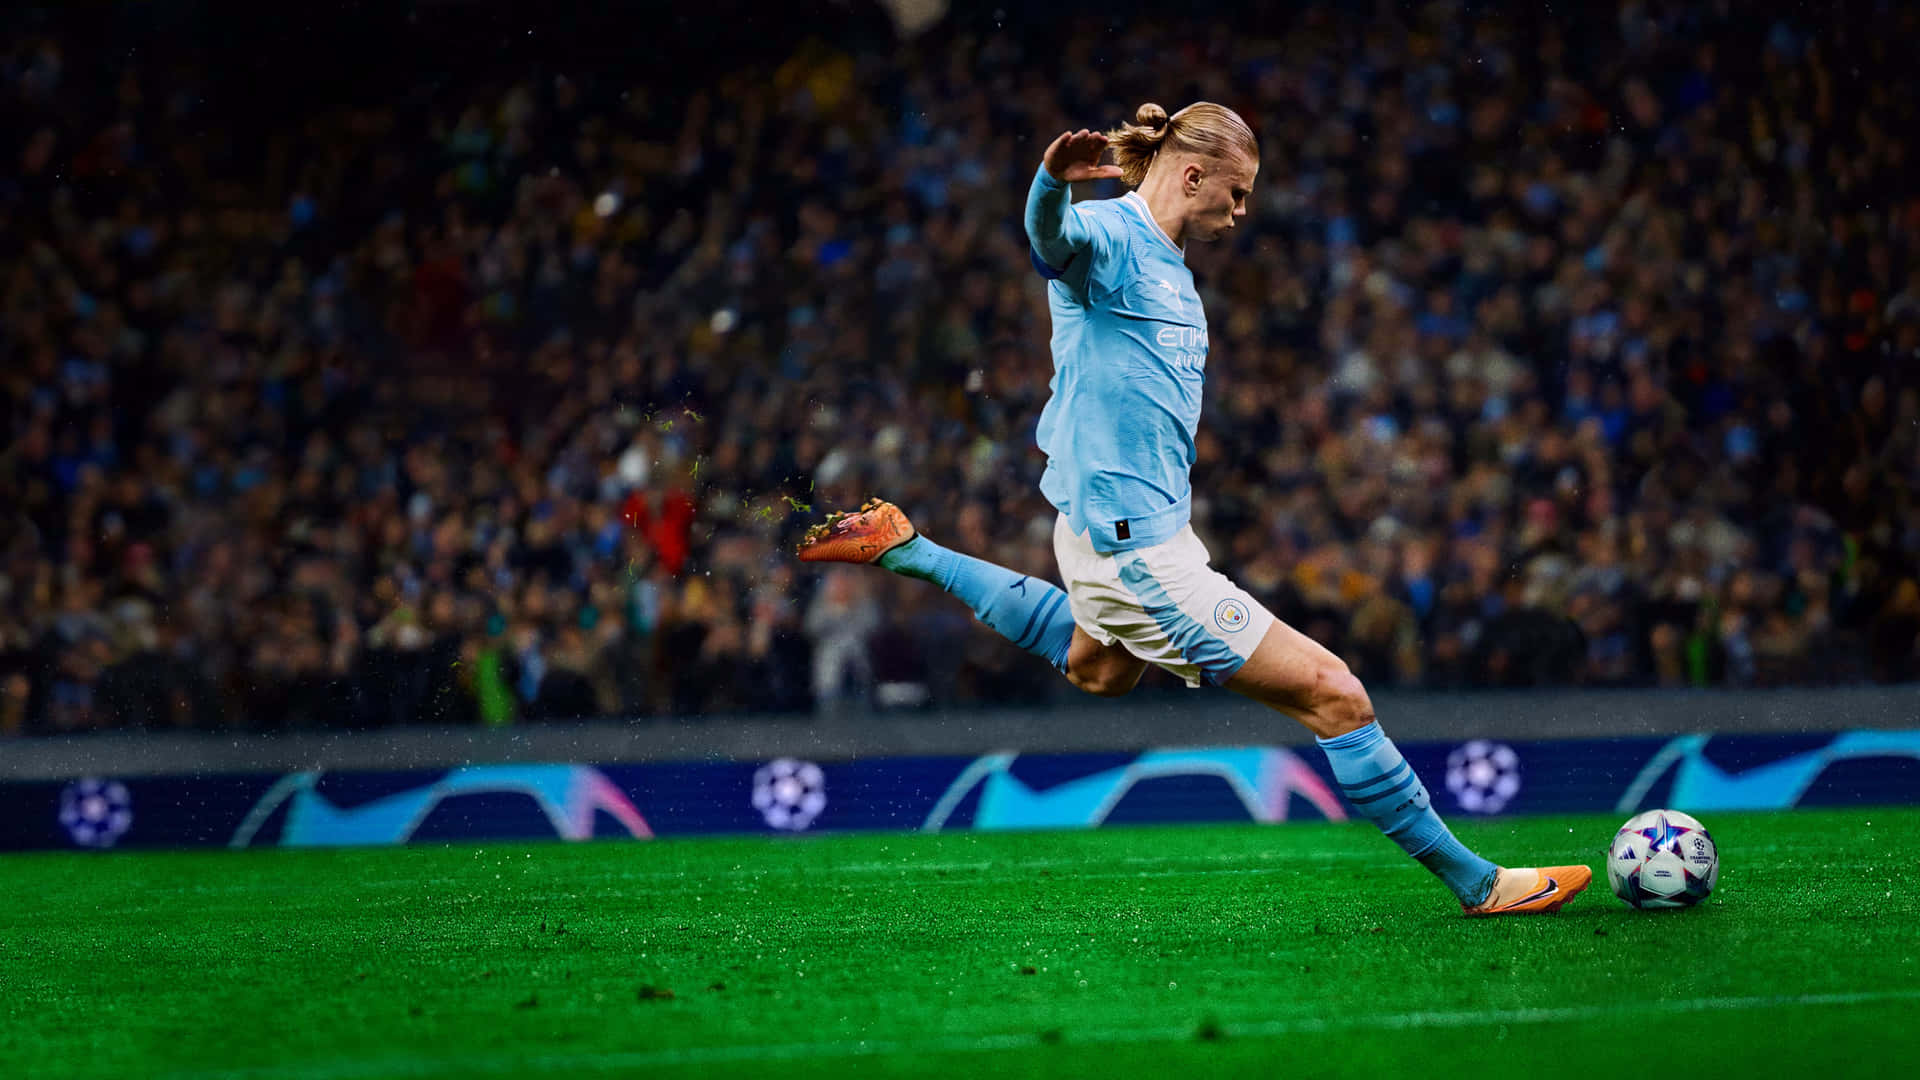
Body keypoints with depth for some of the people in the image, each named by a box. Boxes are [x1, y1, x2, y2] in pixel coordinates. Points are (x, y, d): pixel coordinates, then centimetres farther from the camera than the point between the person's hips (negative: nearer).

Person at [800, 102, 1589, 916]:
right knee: (1334, 696, -11)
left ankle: (908, 552, 43)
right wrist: (1055, 179, -62)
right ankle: (1473, 880, -4)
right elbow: (1053, 237, -42)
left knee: (1100, 670, 40)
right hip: (1137, 544, -11)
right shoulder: (1108, 236, -17)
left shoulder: (1168, 261, 12)